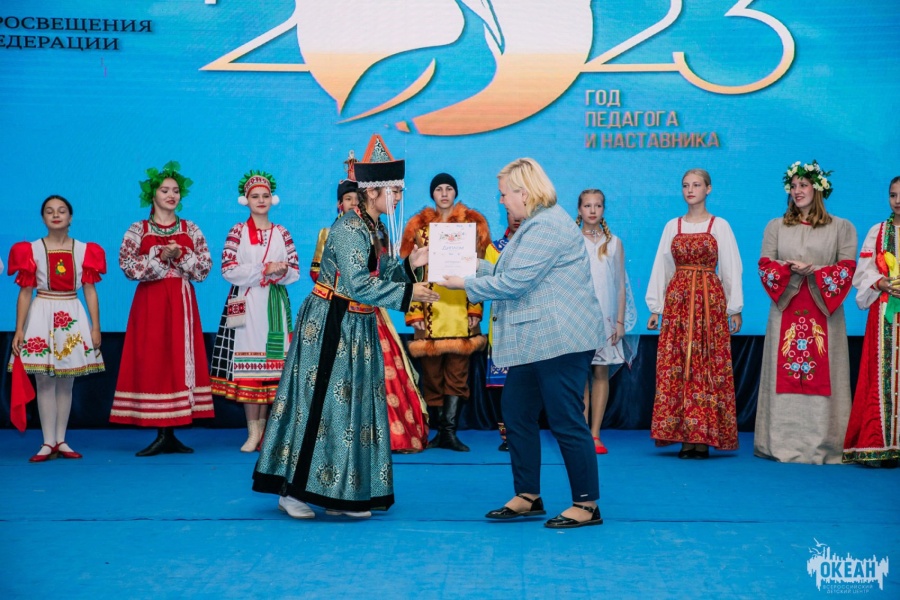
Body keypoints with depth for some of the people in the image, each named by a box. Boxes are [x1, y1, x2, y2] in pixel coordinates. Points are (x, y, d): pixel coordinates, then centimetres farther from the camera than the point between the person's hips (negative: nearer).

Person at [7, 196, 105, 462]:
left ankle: (61, 441, 10)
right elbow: (25, 292, 0)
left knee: (66, 382, 4)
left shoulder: (85, 250, 5)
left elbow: (90, 291, 4)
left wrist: (96, 327, 0)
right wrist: (19, 329, -4)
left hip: (73, 319, 1)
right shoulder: (31, 250, 2)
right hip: (42, 316, -1)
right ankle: (48, 442, 1)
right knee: (45, 382, -2)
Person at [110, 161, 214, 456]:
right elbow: (128, 265, -7)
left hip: (182, 302, 2)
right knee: (151, 361, -5)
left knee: (180, 359, -1)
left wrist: (181, 256, -12)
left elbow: (205, 267, 3)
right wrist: (160, 255, -15)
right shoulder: (138, 230, 4)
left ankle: (170, 434, 4)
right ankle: (161, 434, -2)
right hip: (150, 302, -2)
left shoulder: (191, 230, 9)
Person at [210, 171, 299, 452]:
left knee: (272, 365, -1)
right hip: (246, 304, -2)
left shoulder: (282, 233, 12)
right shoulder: (237, 232, 4)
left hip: (275, 305, 2)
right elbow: (229, 270, -7)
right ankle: (253, 431, 0)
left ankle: (262, 426, 9)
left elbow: (295, 271, 9)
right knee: (247, 365, -6)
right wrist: (264, 269, -12)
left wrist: (281, 272, -13)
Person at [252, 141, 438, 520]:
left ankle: (341, 494, 16)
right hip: (330, 325, -9)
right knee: (321, 402, -5)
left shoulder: (370, 227, 11)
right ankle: (292, 489, 5)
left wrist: (409, 264, -1)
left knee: (354, 403, 9)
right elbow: (358, 285, -25)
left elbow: (376, 275, 12)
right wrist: (407, 294, -22)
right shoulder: (350, 229, -18)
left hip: (355, 328, 9)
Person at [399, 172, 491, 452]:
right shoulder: (419, 224, 9)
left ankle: (448, 431, 2)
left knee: (457, 371, -2)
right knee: (431, 370, 0)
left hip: (461, 307, 0)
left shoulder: (473, 222, 9)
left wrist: (475, 309, -2)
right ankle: (436, 431, 8)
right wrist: (415, 311, -4)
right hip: (431, 307, 0)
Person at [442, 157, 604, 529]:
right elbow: (512, 273, 22)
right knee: (516, 411, 12)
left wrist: (466, 285, -9)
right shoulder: (536, 225, 20)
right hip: (535, 342, 11)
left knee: (566, 421, -6)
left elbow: (513, 283, -19)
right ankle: (528, 497, 21)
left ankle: (587, 505, 4)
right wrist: (478, 266, 15)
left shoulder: (545, 227, -16)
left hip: (559, 340, -11)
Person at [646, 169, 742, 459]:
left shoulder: (719, 226, 5)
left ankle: (704, 437, -1)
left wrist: (734, 309, 0)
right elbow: (660, 268, 12)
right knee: (674, 366, -3)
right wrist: (655, 307, 8)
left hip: (710, 301, -2)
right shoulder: (672, 227, 12)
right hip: (677, 300, 2)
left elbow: (731, 268, 4)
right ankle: (683, 435, 2)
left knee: (709, 365, -5)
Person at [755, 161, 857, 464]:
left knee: (823, 375, -5)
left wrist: (815, 271, -14)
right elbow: (765, 265, 6)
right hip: (786, 310, 1)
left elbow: (847, 268, 0)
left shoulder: (841, 228, 9)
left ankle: (823, 444, -1)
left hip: (823, 312, -1)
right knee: (785, 373, -3)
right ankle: (783, 442, 1)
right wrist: (790, 268, -13)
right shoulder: (775, 226, 15)